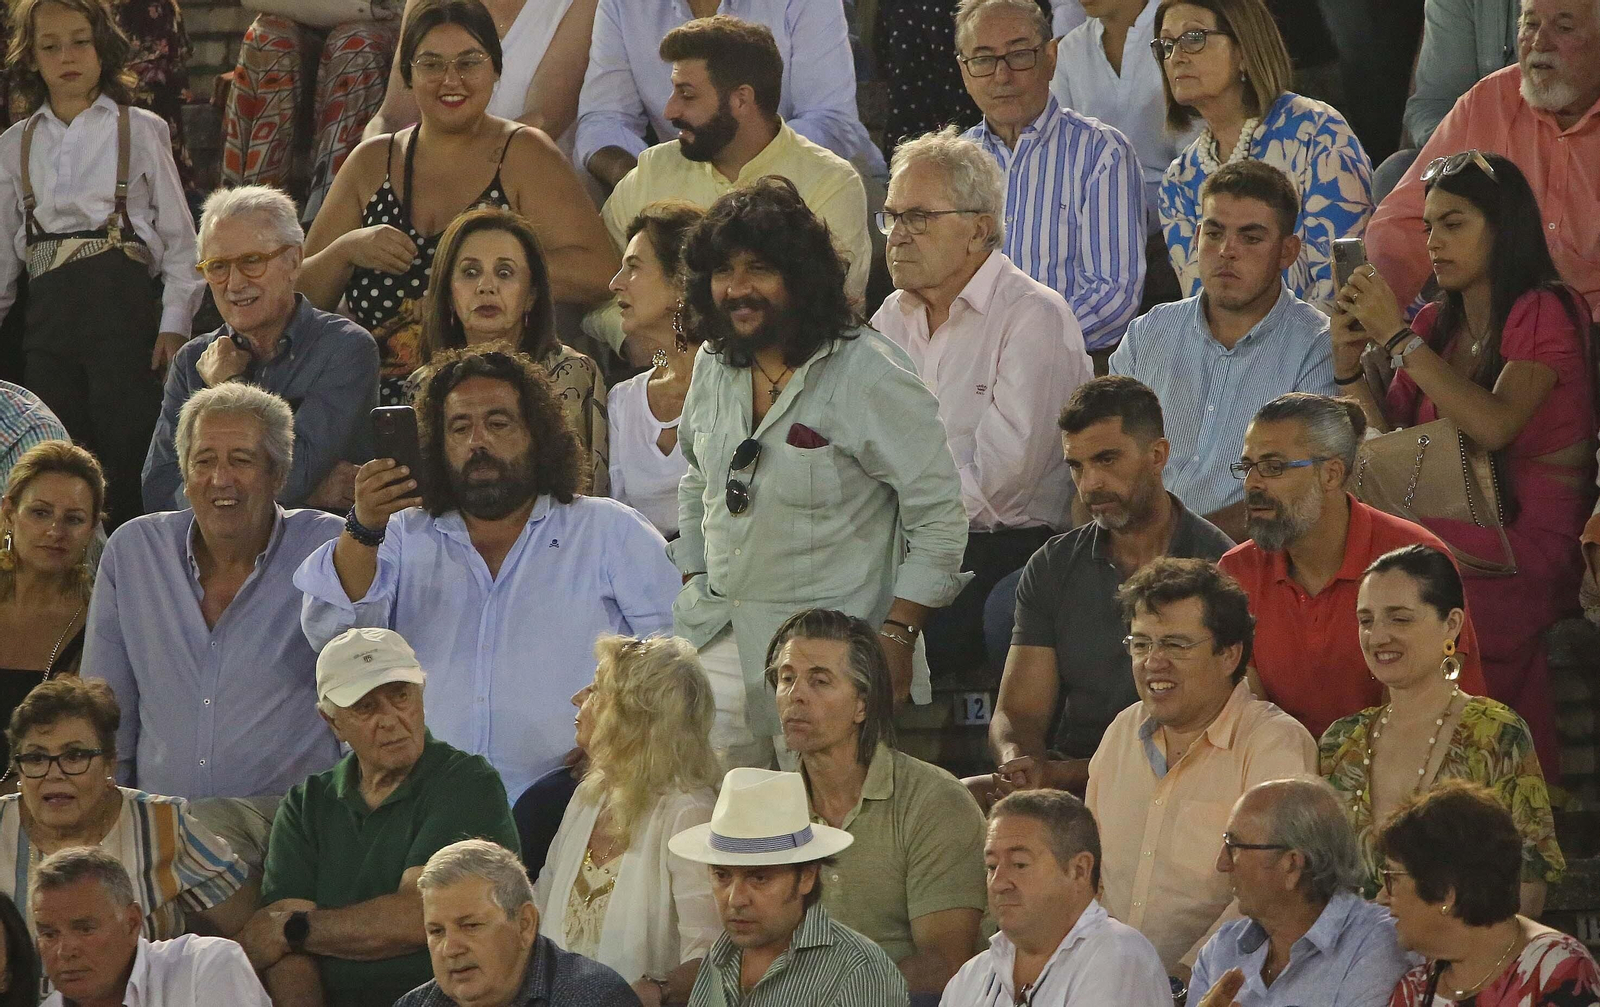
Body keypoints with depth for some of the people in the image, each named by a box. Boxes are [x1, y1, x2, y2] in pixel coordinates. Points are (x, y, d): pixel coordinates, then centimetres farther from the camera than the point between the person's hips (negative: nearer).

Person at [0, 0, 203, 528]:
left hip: (124, 306, -3)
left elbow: (180, 238, 4)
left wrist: (174, 325, -5)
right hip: (49, 315, 3)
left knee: (127, 459, -8)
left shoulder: (140, 131, 6)